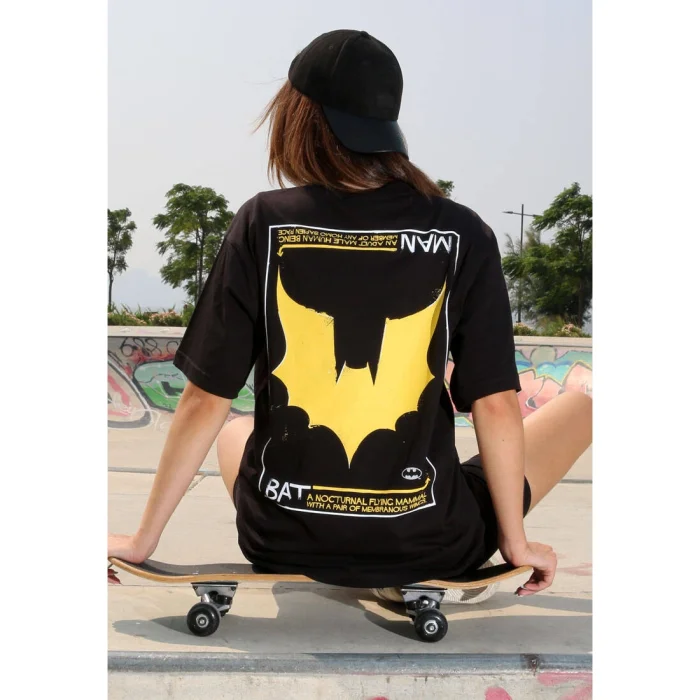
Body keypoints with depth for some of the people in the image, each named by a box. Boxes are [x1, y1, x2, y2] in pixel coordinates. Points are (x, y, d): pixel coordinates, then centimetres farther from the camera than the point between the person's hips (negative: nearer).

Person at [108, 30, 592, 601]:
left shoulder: (263, 223, -11)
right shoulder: (462, 235, -12)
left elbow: (205, 402, -9)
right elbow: (496, 405, -9)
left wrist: (144, 540, 3)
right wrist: (515, 542, 5)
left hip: (282, 542, 2)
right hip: (426, 547, -1)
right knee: (581, 402, 18)